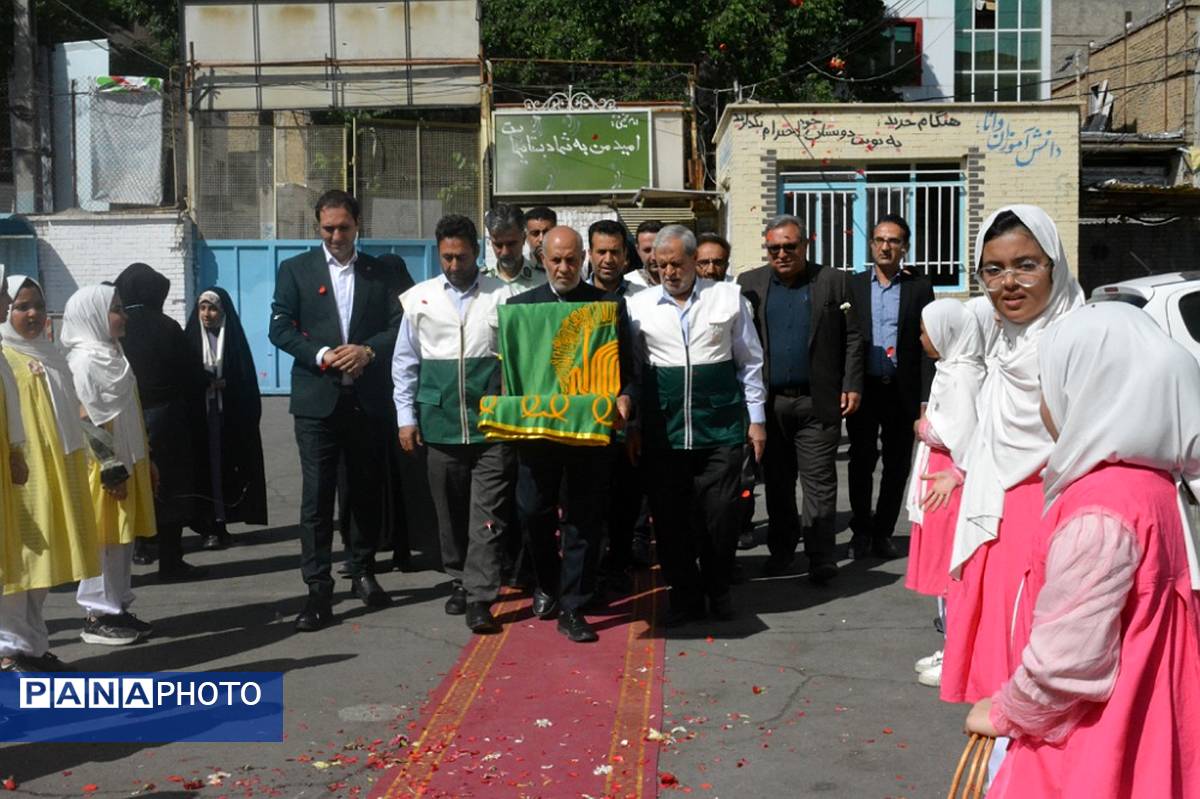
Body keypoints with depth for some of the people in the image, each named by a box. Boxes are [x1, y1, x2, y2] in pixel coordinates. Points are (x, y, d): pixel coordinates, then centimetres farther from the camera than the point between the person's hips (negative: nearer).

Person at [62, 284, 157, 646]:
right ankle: (97, 616, 6)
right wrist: (109, 468, -19)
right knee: (104, 540, -2)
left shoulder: (112, 354, 14)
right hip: (105, 465, -9)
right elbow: (87, 420, -17)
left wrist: (145, 459, 18)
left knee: (122, 538, 12)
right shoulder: (86, 360, -13)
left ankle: (116, 609, 19)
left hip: (128, 461, 9)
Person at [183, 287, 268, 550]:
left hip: (231, 416, 0)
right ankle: (210, 527, 0)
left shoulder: (234, 339, 4)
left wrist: (223, 384, -11)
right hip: (198, 417, 0)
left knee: (227, 468, 0)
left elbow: (246, 382, 3)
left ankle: (222, 523, 8)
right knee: (205, 468, -3)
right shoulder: (190, 339, 5)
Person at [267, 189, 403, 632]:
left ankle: (363, 573, 26)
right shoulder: (295, 270, 7)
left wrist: (368, 350, -15)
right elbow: (280, 328, 0)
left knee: (367, 490, 11)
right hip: (317, 398, -2)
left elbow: (398, 325, 3)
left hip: (368, 398, 2)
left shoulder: (379, 273, 10)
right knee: (317, 494, -4)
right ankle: (318, 590, -1)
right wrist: (321, 355, -14)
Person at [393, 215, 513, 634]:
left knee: (487, 513, -4)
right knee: (449, 510, 12)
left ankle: (479, 598, -1)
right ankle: (460, 580, 29)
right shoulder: (419, 298, 6)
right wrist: (406, 418, 4)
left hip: (491, 424, -2)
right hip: (439, 424, 2)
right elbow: (405, 362, 10)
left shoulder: (501, 296, 1)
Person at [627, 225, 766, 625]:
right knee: (670, 517, 5)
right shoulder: (640, 305, 6)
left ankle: (718, 589, 22)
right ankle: (685, 596, 20)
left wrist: (756, 419, 7)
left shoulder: (728, 297, 5)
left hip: (720, 426, -1)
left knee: (720, 512, 0)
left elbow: (750, 361, 10)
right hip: (663, 429, 1)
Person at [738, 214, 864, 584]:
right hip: (769, 402, 2)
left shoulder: (834, 282, 3)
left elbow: (852, 338, 3)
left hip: (818, 403, -2)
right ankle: (781, 549, 26)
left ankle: (821, 558, 6)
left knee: (820, 483, -1)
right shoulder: (749, 283, 7)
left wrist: (852, 386, -4)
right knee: (777, 482, 12)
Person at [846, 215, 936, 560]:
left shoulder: (920, 287, 4)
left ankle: (883, 532, 20)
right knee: (861, 461, 6)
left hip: (902, 390, 0)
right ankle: (861, 530, 21)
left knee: (897, 464, 7)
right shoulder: (853, 285, 6)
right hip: (864, 388, 0)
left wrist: (925, 397, -6)